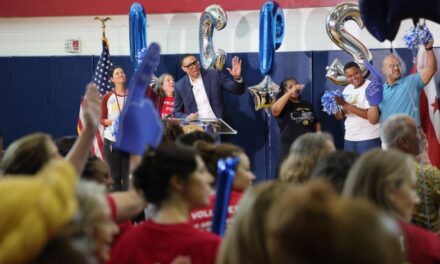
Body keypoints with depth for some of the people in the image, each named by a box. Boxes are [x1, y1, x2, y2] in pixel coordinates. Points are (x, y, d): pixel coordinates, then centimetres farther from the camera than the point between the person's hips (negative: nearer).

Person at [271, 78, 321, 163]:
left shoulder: (308, 105, 18)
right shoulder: (284, 105, 2)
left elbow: (316, 123, 23)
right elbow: (275, 110, -21)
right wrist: (290, 92, -19)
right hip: (290, 147, -5)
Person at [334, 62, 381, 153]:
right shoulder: (347, 89, 10)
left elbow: (369, 115, -21)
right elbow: (340, 116, 11)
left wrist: (345, 105, -19)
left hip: (368, 138, -7)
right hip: (349, 138, 7)